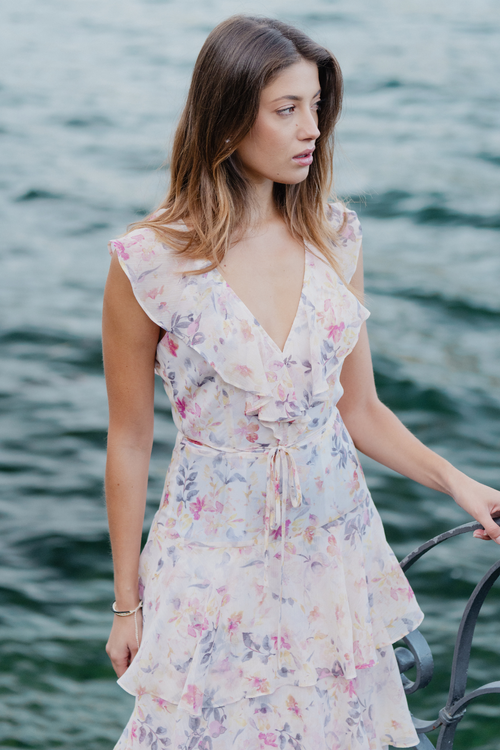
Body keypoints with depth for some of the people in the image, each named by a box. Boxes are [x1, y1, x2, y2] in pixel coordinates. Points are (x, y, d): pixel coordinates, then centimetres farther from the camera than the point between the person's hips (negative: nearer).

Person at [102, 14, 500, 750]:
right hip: (216, 559, -3)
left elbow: (359, 409, 6)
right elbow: (129, 441, -5)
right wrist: (126, 601, 1)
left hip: (335, 544, 4)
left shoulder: (336, 238, 0)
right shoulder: (148, 263, -12)